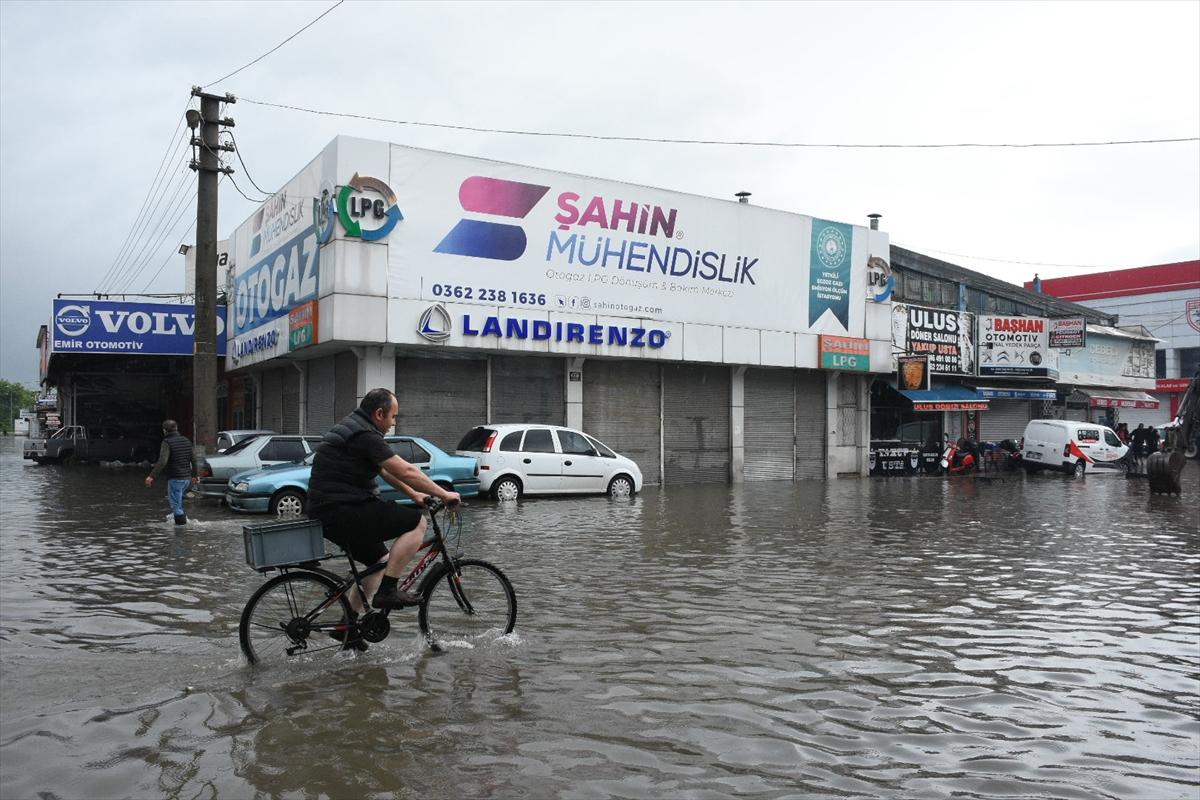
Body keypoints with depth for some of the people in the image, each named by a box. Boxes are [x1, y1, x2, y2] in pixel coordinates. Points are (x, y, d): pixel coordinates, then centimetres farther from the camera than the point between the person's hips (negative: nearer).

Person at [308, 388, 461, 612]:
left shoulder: (353, 427, 16)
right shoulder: (364, 435, -16)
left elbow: (385, 470, 23)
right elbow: (406, 472, -16)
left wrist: (414, 495, 21)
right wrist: (444, 494, -7)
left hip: (329, 514, 11)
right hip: (341, 512, -11)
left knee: (381, 562, 21)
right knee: (416, 522, -11)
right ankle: (387, 591, -9)